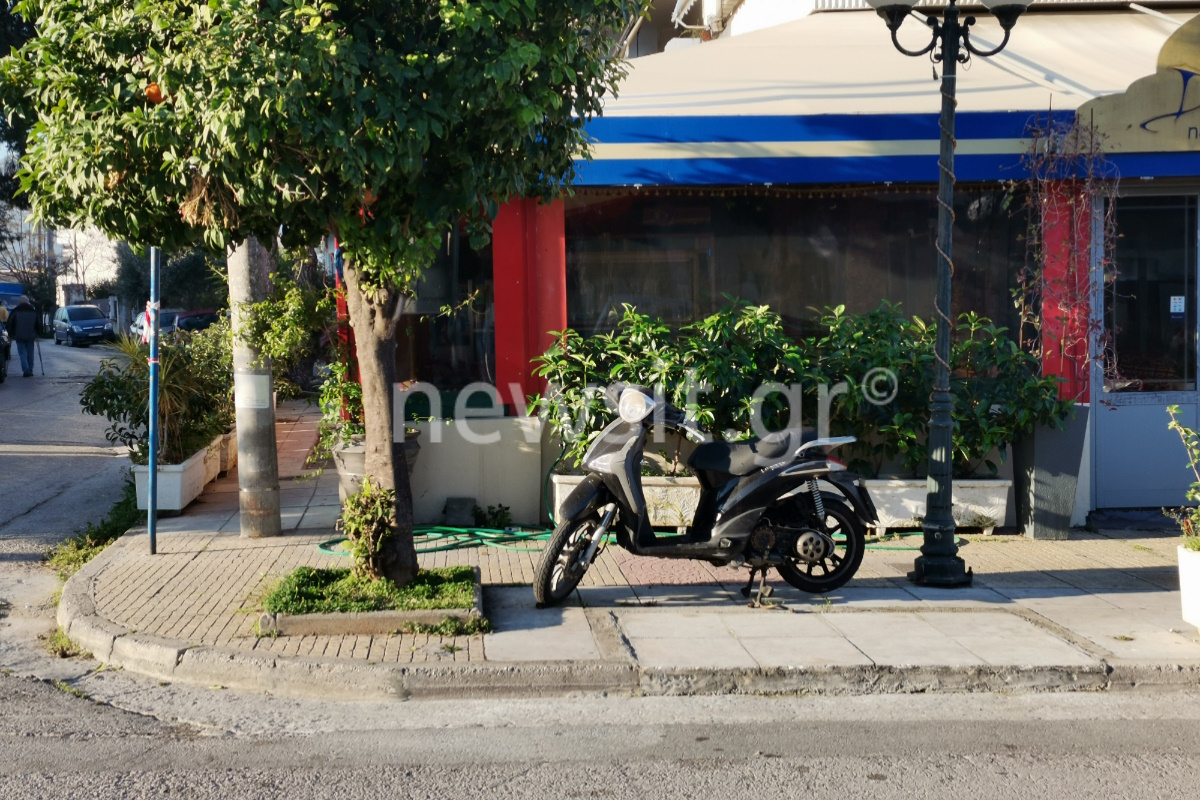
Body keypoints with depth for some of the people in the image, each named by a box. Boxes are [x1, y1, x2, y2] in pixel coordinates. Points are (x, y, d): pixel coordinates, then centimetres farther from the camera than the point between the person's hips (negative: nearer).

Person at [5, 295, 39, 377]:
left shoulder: (15, 311, -1)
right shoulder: (33, 311, 8)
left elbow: (10, 323, 1)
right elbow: (38, 324, 14)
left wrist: (10, 335, 9)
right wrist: (36, 335, 20)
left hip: (20, 336, -3)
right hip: (30, 336, 3)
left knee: (22, 353, -3)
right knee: (30, 353, 10)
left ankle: (26, 370, -16)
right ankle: (30, 370, 12)